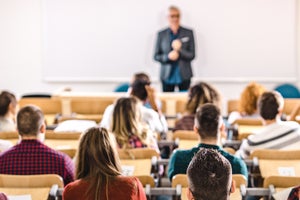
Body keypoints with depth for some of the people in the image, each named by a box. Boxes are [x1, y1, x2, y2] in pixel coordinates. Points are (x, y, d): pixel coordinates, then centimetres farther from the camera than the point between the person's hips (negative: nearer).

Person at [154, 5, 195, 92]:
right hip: (167, 76, 0)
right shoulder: (161, 34, 5)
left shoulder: (188, 33, 3)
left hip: (184, 75, 0)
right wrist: (168, 56, -14)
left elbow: (192, 55, 0)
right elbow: (156, 56, 5)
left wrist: (179, 51, -18)